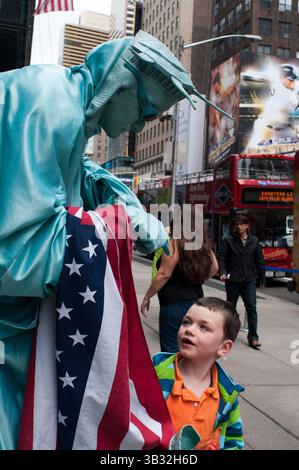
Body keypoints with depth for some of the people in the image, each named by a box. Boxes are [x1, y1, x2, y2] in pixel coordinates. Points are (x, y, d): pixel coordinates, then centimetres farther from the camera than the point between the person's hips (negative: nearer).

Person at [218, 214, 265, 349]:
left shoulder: (254, 241, 7)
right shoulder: (227, 240, 0)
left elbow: (259, 261, 10)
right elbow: (222, 258, -6)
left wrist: (262, 278, 11)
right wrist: (223, 272, -21)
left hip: (249, 279, 1)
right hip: (233, 279, -1)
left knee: (251, 308, -4)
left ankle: (253, 337, 0)